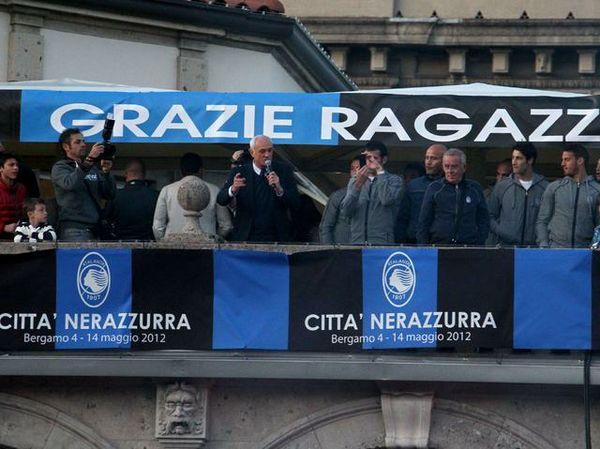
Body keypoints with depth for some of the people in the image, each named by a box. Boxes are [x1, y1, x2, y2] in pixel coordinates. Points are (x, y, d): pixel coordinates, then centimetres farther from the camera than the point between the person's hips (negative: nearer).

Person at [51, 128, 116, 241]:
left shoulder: (93, 168, 20)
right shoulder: (59, 167, 4)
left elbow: (110, 195, 13)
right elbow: (69, 184, -19)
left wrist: (106, 172, -4)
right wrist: (89, 160, -25)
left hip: (95, 229, 5)